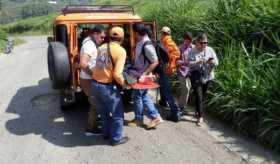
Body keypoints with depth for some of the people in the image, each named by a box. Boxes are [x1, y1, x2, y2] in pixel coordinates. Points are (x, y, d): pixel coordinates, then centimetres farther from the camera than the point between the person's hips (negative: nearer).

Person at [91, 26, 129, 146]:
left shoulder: (102, 47, 5)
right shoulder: (120, 51, -14)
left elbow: (99, 65, 3)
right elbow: (117, 74, -21)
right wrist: (124, 84, -4)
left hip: (95, 84, 7)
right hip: (107, 87, -7)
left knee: (104, 111, 25)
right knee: (118, 113, 13)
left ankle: (106, 133, 41)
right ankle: (116, 138, 25)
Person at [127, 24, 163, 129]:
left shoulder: (147, 45, -24)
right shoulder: (140, 42, 3)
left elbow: (155, 62, -22)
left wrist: (144, 74, -23)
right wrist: (133, 70, 13)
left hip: (142, 76, -9)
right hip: (139, 74, 9)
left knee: (137, 96, 5)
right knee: (144, 96, 15)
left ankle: (138, 119, 24)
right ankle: (155, 117, 22)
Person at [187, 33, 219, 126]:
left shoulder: (210, 50, 4)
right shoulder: (192, 51, -5)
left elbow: (216, 63, 3)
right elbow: (189, 64, -12)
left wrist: (212, 62, -19)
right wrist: (197, 62, -29)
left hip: (207, 77, 4)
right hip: (196, 77, -3)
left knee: (203, 96, 15)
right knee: (198, 96, -8)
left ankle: (199, 111, 39)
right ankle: (200, 117, -1)